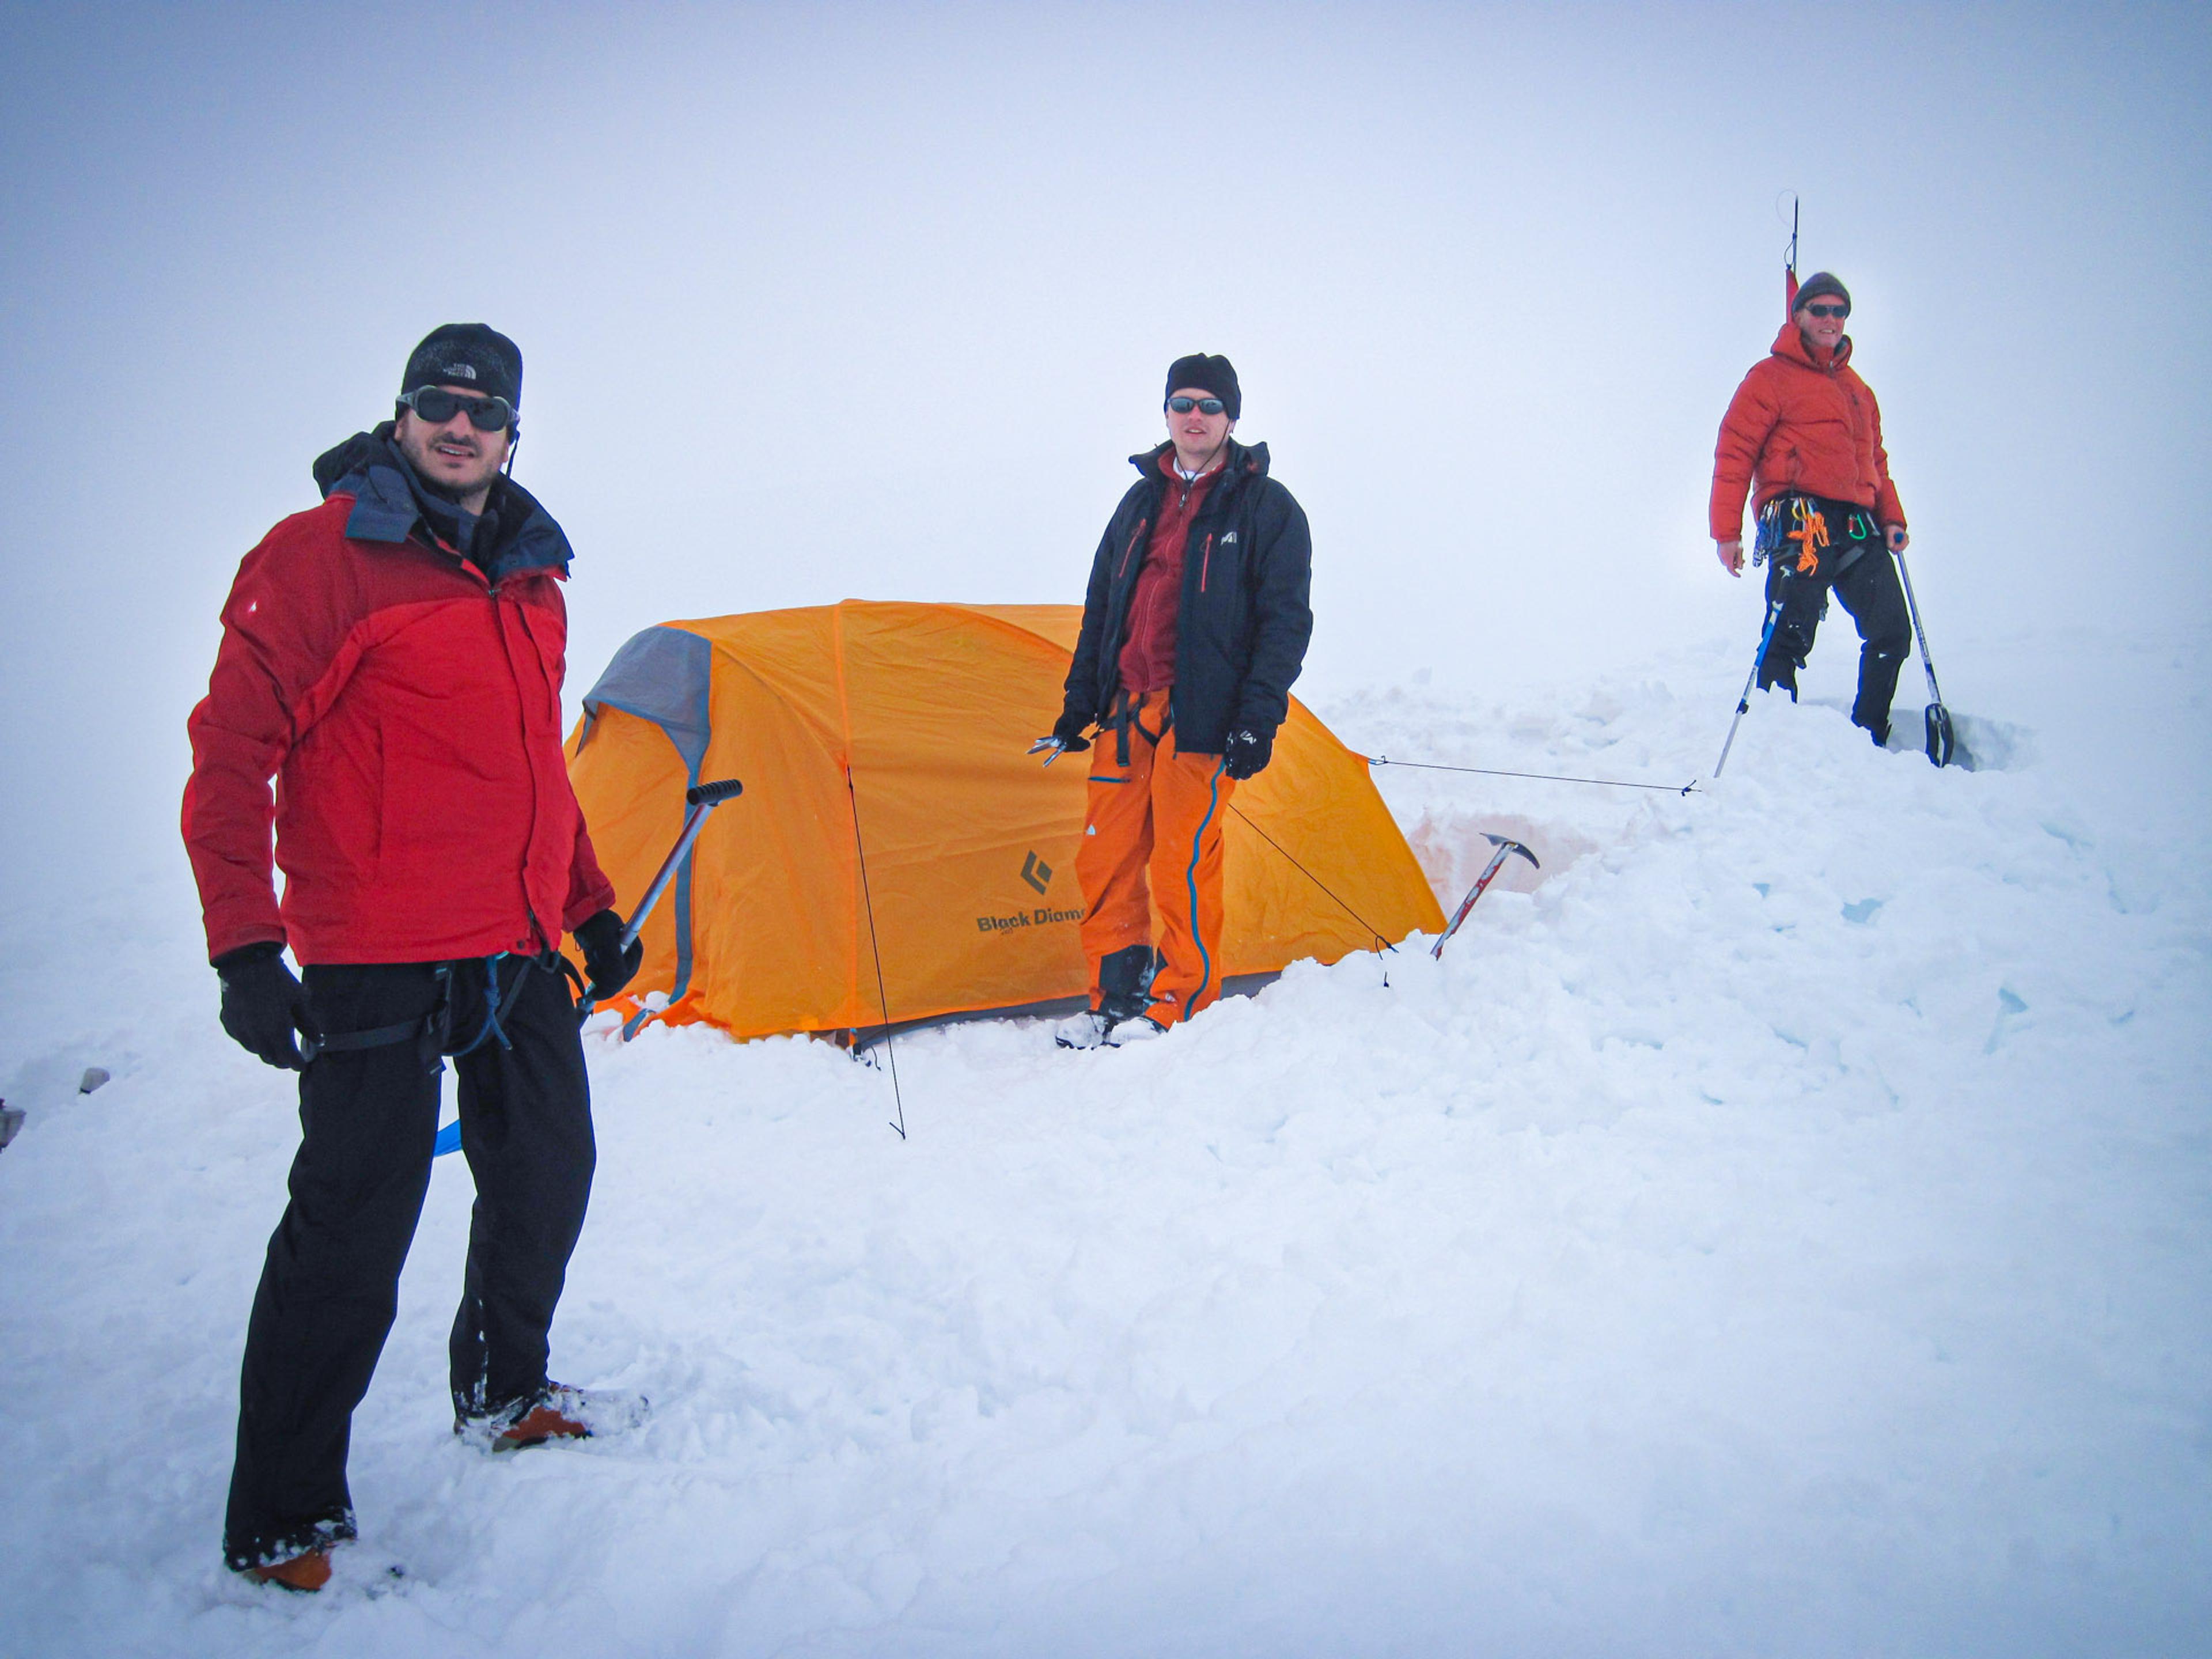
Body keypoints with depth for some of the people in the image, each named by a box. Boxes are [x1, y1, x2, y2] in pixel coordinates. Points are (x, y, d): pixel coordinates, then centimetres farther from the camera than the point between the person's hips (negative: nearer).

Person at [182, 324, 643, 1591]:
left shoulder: (531, 578, 13)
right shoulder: (317, 557, -9)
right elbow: (233, 752, -13)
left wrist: (589, 904, 22)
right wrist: (244, 946, -20)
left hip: (520, 950, 8)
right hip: (377, 959, -7)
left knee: (546, 1172, 17)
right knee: (355, 1224, -5)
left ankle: (504, 1394, 40)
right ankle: (282, 1523, 9)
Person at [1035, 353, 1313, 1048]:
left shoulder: (1267, 508, -2)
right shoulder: (1141, 501, 15)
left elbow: (1286, 622, -5)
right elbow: (1101, 608, 19)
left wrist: (1257, 720, -12)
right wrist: (1078, 703, 16)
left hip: (1202, 717, -5)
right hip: (1128, 709, 6)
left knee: (1183, 863, -4)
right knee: (1105, 857, 6)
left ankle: (1178, 1002, 12)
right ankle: (1116, 995, 19)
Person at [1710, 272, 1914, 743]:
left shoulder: (1857, 388, 26)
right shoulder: (1772, 376, 5)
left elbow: (1875, 461, 27)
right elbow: (1734, 453, -3)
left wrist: (1891, 518, 11)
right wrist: (1727, 531, -11)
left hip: (1858, 527, 7)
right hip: (1800, 522, -7)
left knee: (1891, 632, 3)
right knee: (1789, 636, -13)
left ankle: (1868, 742, 11)